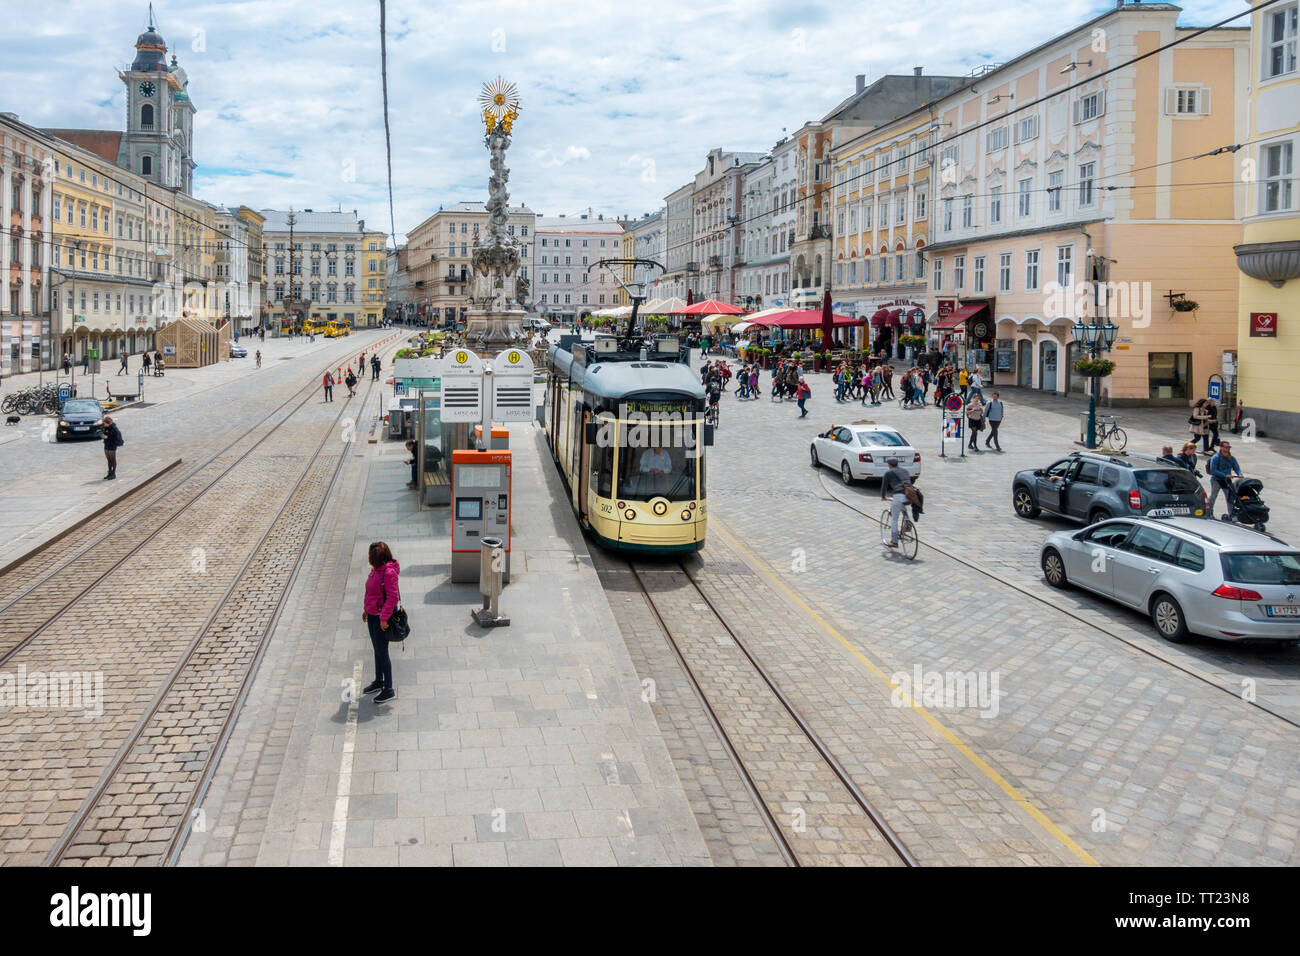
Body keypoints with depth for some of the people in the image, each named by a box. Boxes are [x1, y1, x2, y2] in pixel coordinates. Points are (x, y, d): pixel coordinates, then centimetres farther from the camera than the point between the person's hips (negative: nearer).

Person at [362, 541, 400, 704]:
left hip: (382, 617, -9)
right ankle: (378, 681, 38)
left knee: (382, 652, -2)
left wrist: (384, 618, -24)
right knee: (377, 649, 22)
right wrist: (366, 609, 20)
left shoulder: (389, 572, -24)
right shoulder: (376, 569, 5)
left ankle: (389, 689, 9)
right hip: (373, 615, 9)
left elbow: (393, 597, -25)